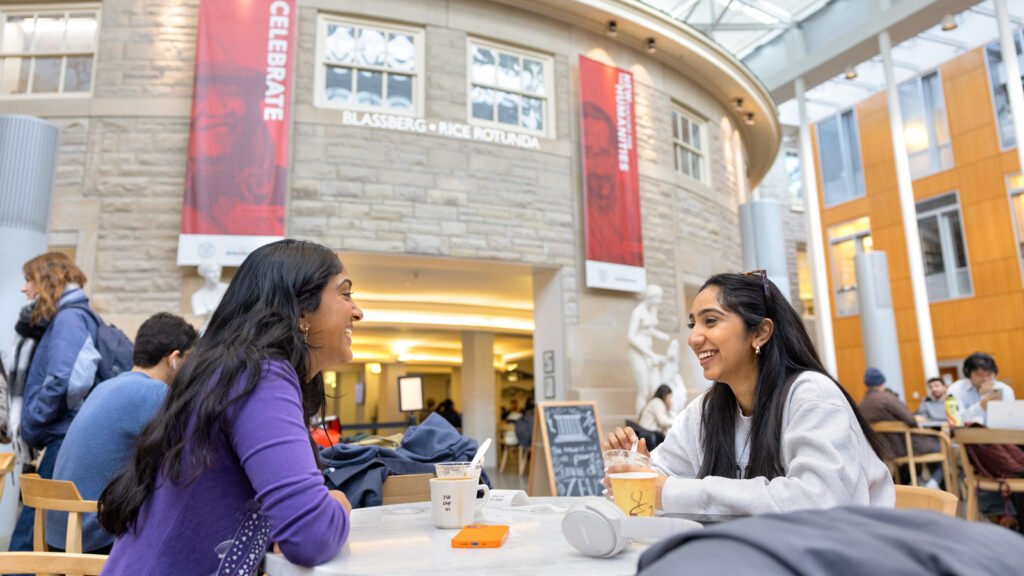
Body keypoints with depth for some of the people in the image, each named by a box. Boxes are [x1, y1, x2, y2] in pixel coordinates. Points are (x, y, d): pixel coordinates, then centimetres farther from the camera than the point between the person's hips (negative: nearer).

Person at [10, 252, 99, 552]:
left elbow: (64, 381, -22)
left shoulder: (69, 319, -11)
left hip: (65, 441, -9)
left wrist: (31, 425, -9)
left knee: (26, 539, -4)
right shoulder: (62, 318, 18)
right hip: (62, 438, 9)